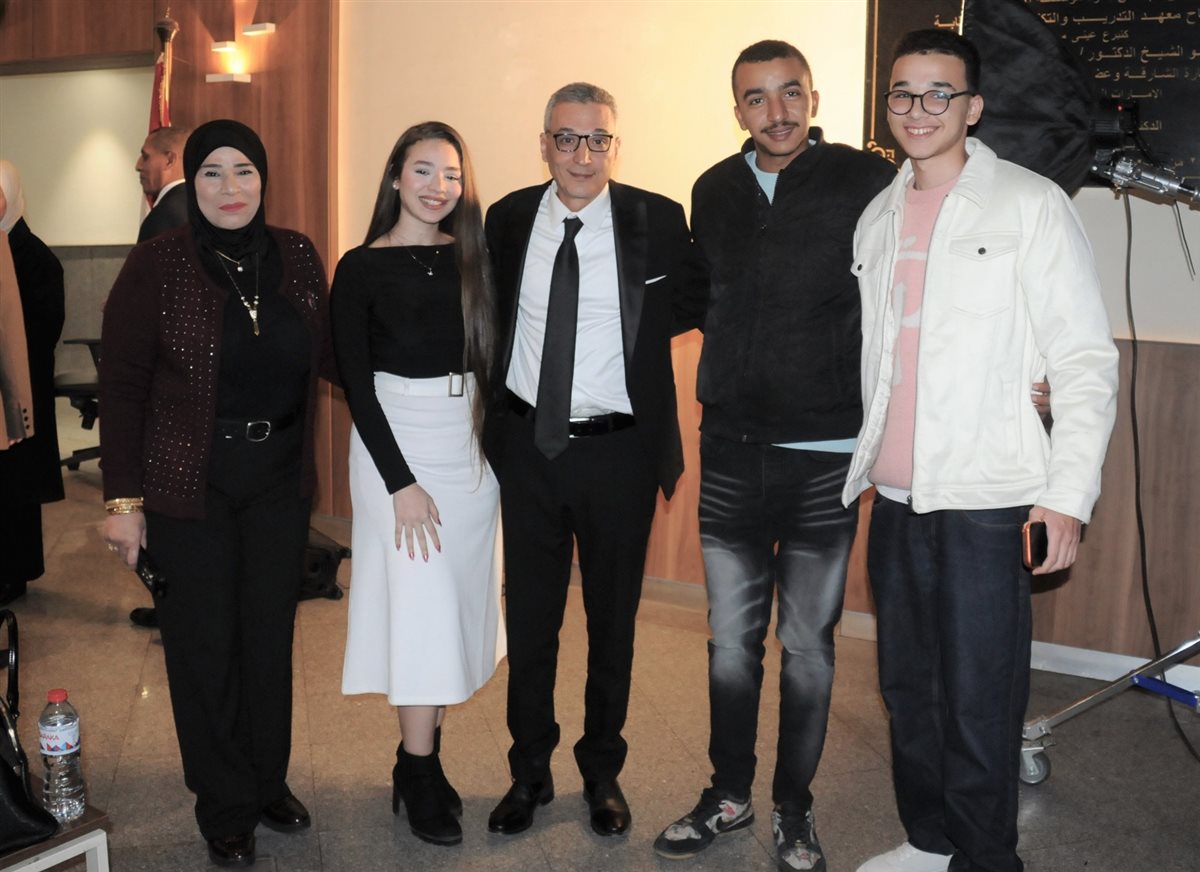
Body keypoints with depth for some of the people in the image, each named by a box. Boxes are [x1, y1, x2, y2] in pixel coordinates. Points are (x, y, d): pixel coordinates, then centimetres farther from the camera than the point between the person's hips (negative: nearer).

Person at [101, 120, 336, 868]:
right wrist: (123, 498, -10)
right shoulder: (158, 264, -11)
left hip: (280, 480, 3)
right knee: (205, 644, 8)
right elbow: (122, 384, -9)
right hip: (190, 485, -3)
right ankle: (224, 806, 28)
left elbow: (328, 353, 6)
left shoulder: (297, 256, 0)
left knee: (271, 635, 14)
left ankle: (270, 782, 35)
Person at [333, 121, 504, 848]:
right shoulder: (361, 268, -5)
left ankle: (421, 761, 25)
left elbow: (492, 352, 4)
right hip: (397, 447, -4)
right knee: (421, 609, -2)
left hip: (470, 446, 4)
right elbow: (356, 383, -8)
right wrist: (400, 481, -13)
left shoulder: (472, 257, 5)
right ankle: (421, 778, 13)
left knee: (460, 604, 9)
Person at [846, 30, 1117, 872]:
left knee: (978, 702, 0)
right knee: (908, 686, 15)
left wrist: (1068, 493, -13)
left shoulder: (1031, 204, -4)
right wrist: (858, 461, 12)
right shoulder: (878, 216, 13)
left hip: (985, 501, -5)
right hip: (895, 496, 6)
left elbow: (1087, 359, -7)